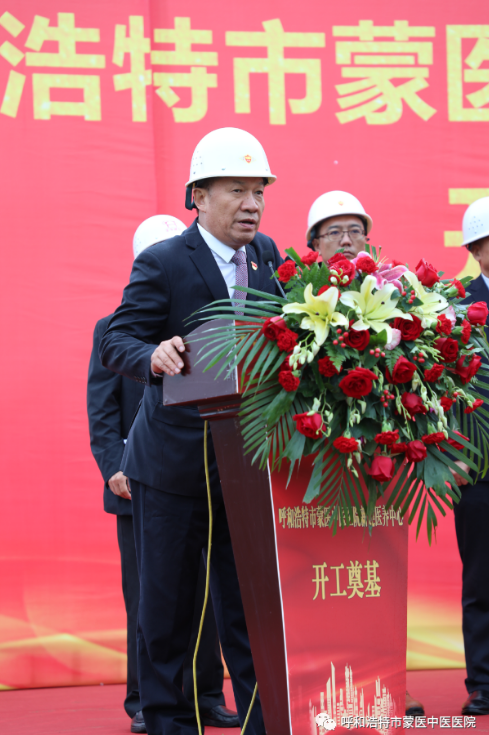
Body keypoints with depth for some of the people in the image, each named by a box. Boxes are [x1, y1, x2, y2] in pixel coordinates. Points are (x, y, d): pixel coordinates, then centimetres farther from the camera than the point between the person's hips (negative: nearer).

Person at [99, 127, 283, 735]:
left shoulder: (266, 255, 7)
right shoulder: (161, 263, -10)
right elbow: (115, 343, -13)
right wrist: (154, 356, -33)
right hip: (173, 463, -4)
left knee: (249, 606, 4)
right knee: (165, 605, 6)